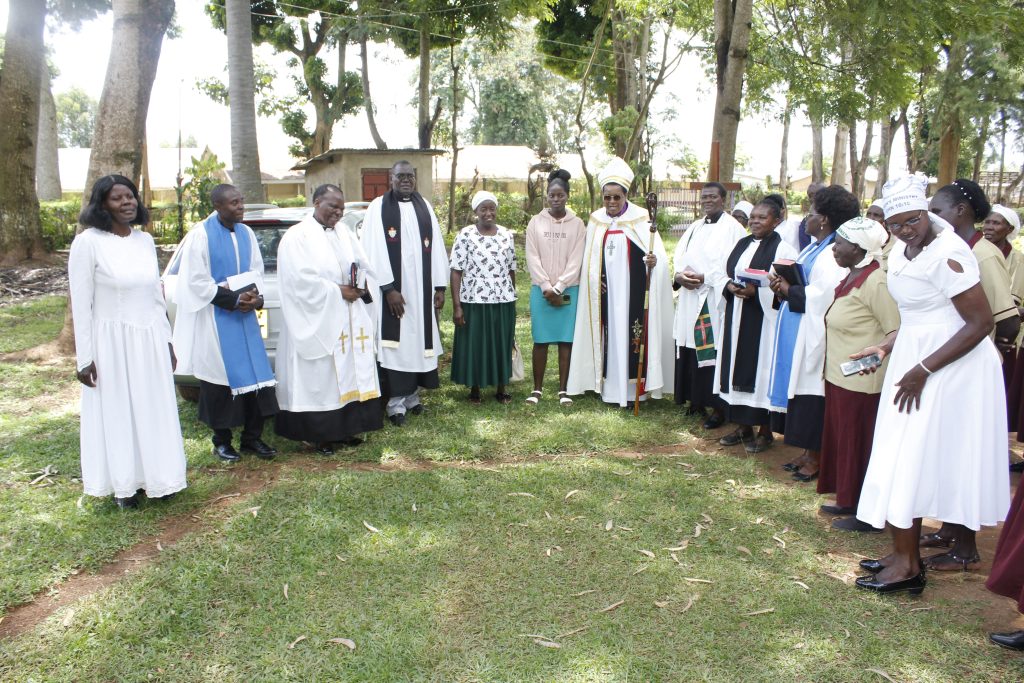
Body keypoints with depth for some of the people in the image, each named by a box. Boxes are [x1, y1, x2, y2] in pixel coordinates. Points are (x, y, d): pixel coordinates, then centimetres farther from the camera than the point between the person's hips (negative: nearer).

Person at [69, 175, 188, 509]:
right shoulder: (88, 242, -11)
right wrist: (84, 358, -10)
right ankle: (125, 485, 21)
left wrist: (167, 341, 13)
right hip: (112, 343, -5)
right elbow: (81, 305, -9)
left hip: (151, 340, 5)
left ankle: (154, 477, 28)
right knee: (117, 414, 8)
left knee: (154, 412, 13)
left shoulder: (145, 240, 5)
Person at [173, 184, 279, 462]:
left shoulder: (246, 233, 8)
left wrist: (257, 297, -6)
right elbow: (196, 280, -12)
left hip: (245, 316, 5)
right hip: (215, 319, -5)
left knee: (255, 374, 3)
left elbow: (257, 270, 13)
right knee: (219, 378, 2)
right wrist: (233, 300, -16)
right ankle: (222, 441, 16)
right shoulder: (200, 234, -9)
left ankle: (252, 437, 15)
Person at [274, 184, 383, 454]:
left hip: (349, 320, 7)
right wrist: (338, 291, -15)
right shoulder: (297, 236, -6)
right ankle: (319, 435, 7)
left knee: (348, 373, 8)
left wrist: (360, 285, -8)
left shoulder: (344, 233, 14)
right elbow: (301, 280, -16)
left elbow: (365, 267, 13)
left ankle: (344, 428, 18)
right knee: (319, 376, -2)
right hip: (316, 322, -6)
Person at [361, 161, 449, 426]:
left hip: (422, 289, 4)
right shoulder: (378, 207, -3)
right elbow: (374, 252, -9)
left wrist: (439, 287, 2)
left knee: (419, 340, 9)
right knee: (395, 343, -1)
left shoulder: (424, 206, 9)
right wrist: (388, 289, -16)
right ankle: (396, 402, 5)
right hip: (392, 289, -4)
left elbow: (436, 248, 7)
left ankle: (412, 394, 22)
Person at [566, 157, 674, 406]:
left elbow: (656, 252, -9)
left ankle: (633, 387, 5)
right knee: (609, 334, 5)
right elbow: (590, 260, 13)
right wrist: (592, 286, 4)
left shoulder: (640, 219, -3)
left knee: (632, 334, -2)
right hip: (605, 292, 3)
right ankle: (610, 385, 12)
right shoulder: (596, 221, 8)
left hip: (633, 290, -3)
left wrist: (654, 260, -30)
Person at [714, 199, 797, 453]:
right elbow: (726, 276, 16)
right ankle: (743, 426, 21)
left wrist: (755, 291, -23)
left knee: (760, 370, -2)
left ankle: (764, 431, 10)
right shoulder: (742, 244, 13)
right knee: (738, 369, 9)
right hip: (736, 320, 6)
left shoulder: (782, 249, -6)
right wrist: (730, 287, -5)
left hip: (763, 322, -6)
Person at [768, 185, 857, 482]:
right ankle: (808, 452, 24)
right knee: (800, 394, 14)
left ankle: (814, 458, 9)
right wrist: (784, 287, 1)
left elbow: (823, 295, -26)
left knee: (811, 397, -2)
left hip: (813, 337, -10)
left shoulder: (834, 254, -18)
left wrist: (789, 290, -14)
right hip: (798, 334, 10)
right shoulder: (814, 248, 15)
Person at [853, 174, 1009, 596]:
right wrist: (887, 347, 6)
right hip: (914, 358, 9)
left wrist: (923, 370, -21)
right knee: (909, 461, 13)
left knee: (911, 461, -3)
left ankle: (906, 564, 9)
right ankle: (907, 554, 24)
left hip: (952, 367, -9)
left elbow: (981, 323, -21)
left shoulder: (946, 255, -21)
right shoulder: (903, 251, 7)